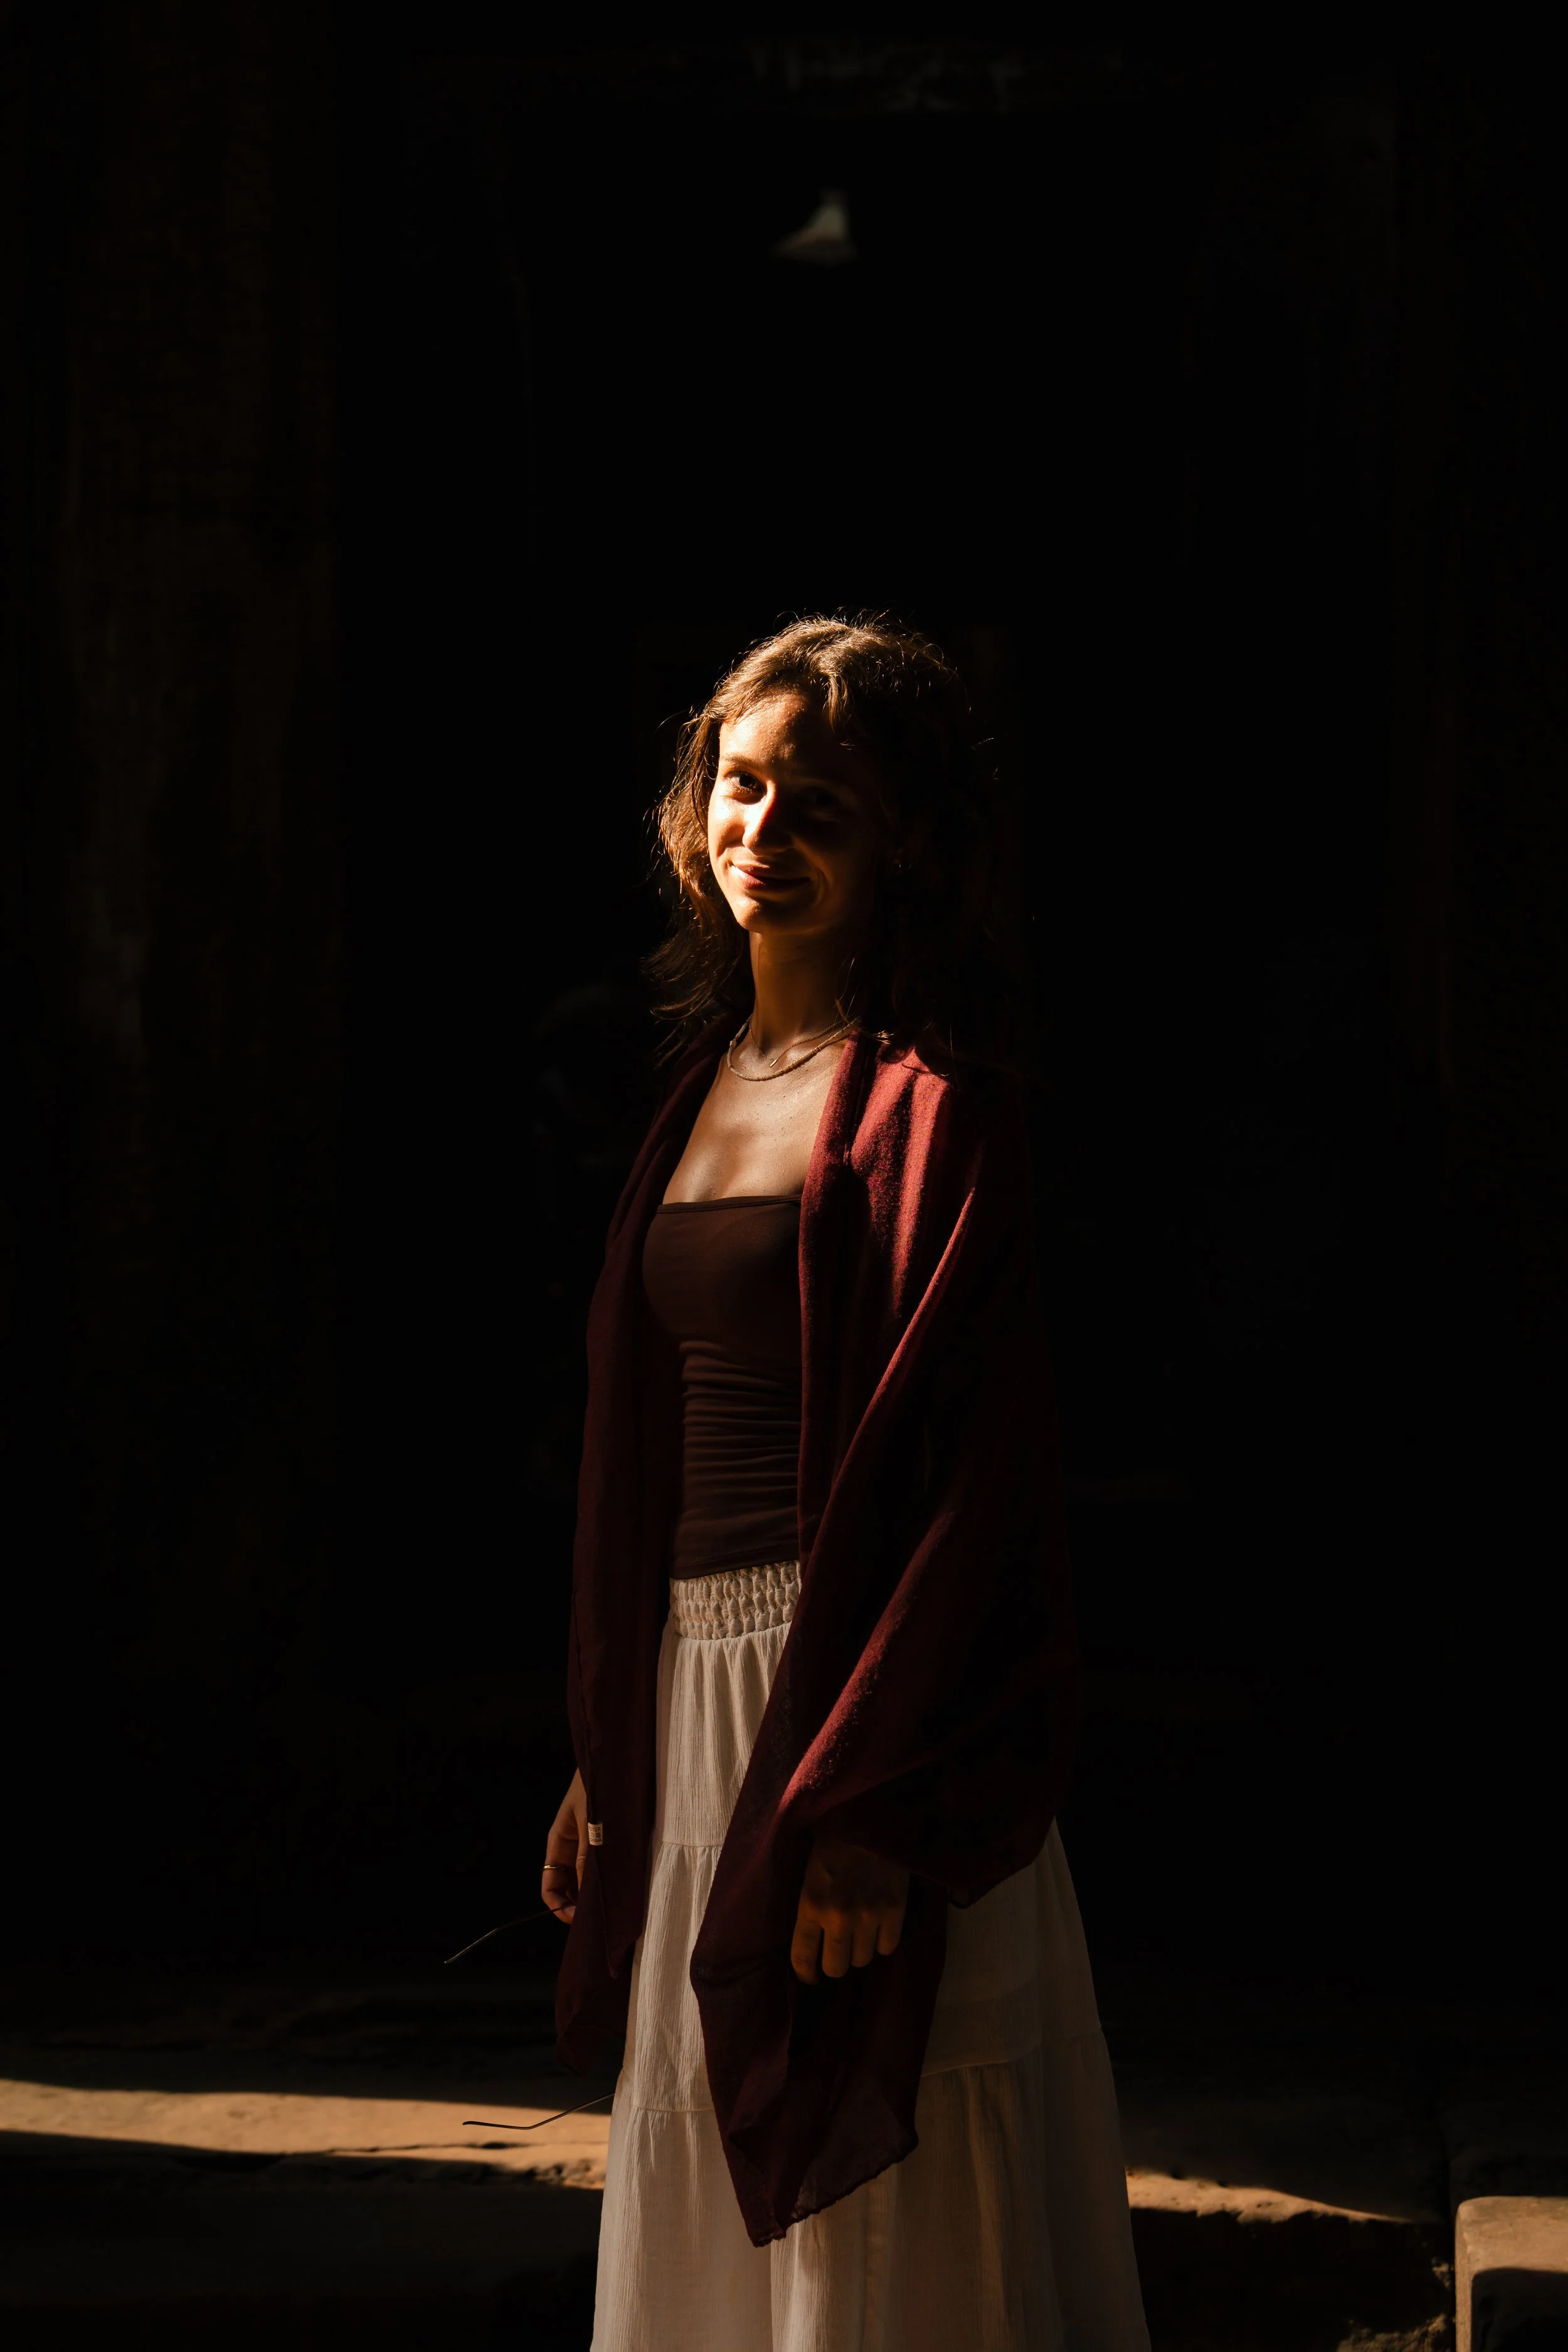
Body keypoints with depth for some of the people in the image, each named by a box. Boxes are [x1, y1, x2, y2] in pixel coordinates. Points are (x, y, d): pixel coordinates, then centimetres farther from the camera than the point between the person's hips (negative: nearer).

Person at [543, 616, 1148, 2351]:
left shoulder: (932, 1103, -10)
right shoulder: (710, 1081, 13)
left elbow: (978, 1471, -16)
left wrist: (870, 1806, -21)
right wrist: (606, 1756, 15)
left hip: (865, 1691, -8)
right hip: (694, 1696, 8)